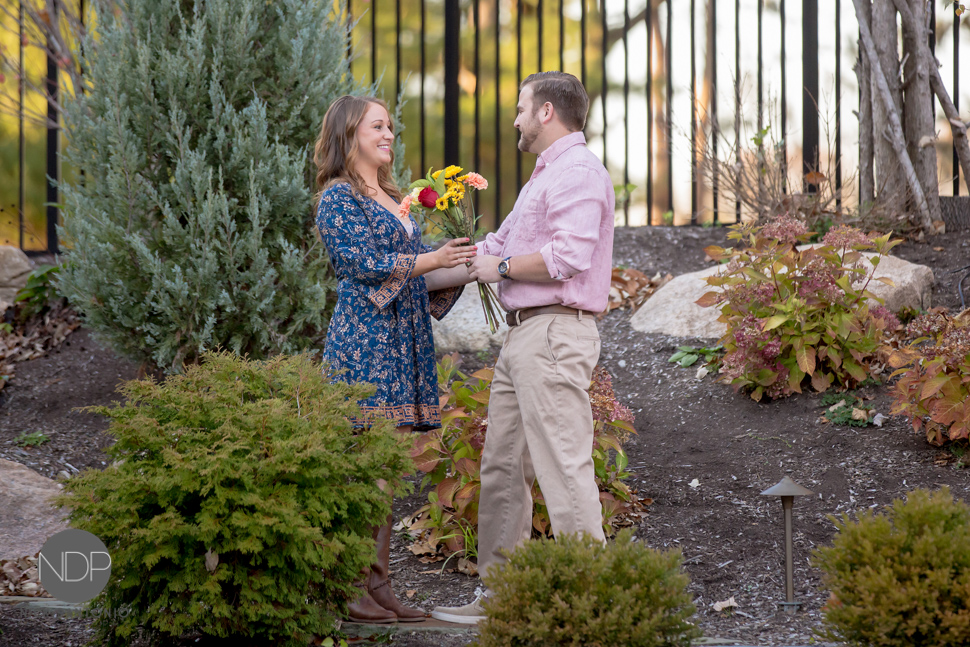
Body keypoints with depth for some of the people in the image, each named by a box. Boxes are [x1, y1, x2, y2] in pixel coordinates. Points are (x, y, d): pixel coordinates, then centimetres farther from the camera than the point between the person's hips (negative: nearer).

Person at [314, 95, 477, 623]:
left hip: (403, 342, 9)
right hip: (363, 339, -8)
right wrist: (432, 259, -16)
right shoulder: (339, 197, -4)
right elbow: (362, 262, -14)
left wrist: (467, 270, 7)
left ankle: (378, 583, 8)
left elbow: (416, 278, 21)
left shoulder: (394, 201, 22)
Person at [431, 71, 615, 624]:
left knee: (564, 466, -12)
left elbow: (567, 257, -23)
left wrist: (501, 267, -8)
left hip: (555, 334, -11)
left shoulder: (578, 170, -10)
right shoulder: (545, 175, 24)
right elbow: (498, 248, 27)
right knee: (503, 465, 12)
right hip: (522, 335, 11)